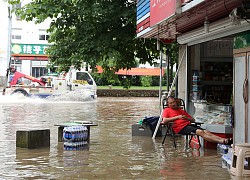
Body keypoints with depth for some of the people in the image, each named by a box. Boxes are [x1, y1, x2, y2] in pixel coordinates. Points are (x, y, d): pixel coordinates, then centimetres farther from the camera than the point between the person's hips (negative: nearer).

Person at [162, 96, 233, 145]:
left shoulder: (181, 110, 32)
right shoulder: (167, 110, 15)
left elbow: (193, 120, 28)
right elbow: (164, 120, -7)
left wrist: (186, 118, 5)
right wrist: (177, 117, -7)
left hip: (189, 124, 7)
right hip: (181, 128, -7)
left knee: (206, 131, -18)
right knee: (200, 132, -28)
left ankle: (224, 140, -35)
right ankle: (221, 142, -42)